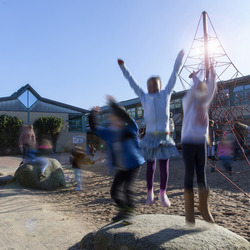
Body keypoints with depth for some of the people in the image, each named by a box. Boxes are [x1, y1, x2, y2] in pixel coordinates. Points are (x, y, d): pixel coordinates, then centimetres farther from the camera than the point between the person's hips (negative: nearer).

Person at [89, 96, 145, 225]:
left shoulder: (130, 130, -16)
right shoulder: (108, 132, 0)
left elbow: (126, 117, -35)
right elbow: (94, 127, 5)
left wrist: (113, 104, -39)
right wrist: (93, 114, -7)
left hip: (134, 165, -6)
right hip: (121, 168, 6)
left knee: (127, 188, -18)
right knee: (115, 190, 8)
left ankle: (129, 214, 0)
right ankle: (122, 211, 28)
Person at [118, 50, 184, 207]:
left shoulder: (166, 94, 11)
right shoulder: (144, 97, 11)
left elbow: (175, 74, 17)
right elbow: (132, 82, 21)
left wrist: (180, 56, 22)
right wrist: (123, 67, 29)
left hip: (164, 137, 0)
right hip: (150, 137, 0)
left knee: (164, 167, 1)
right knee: (150, 167, 6)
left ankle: (163, 193, 20)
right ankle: (150, 193, 25)